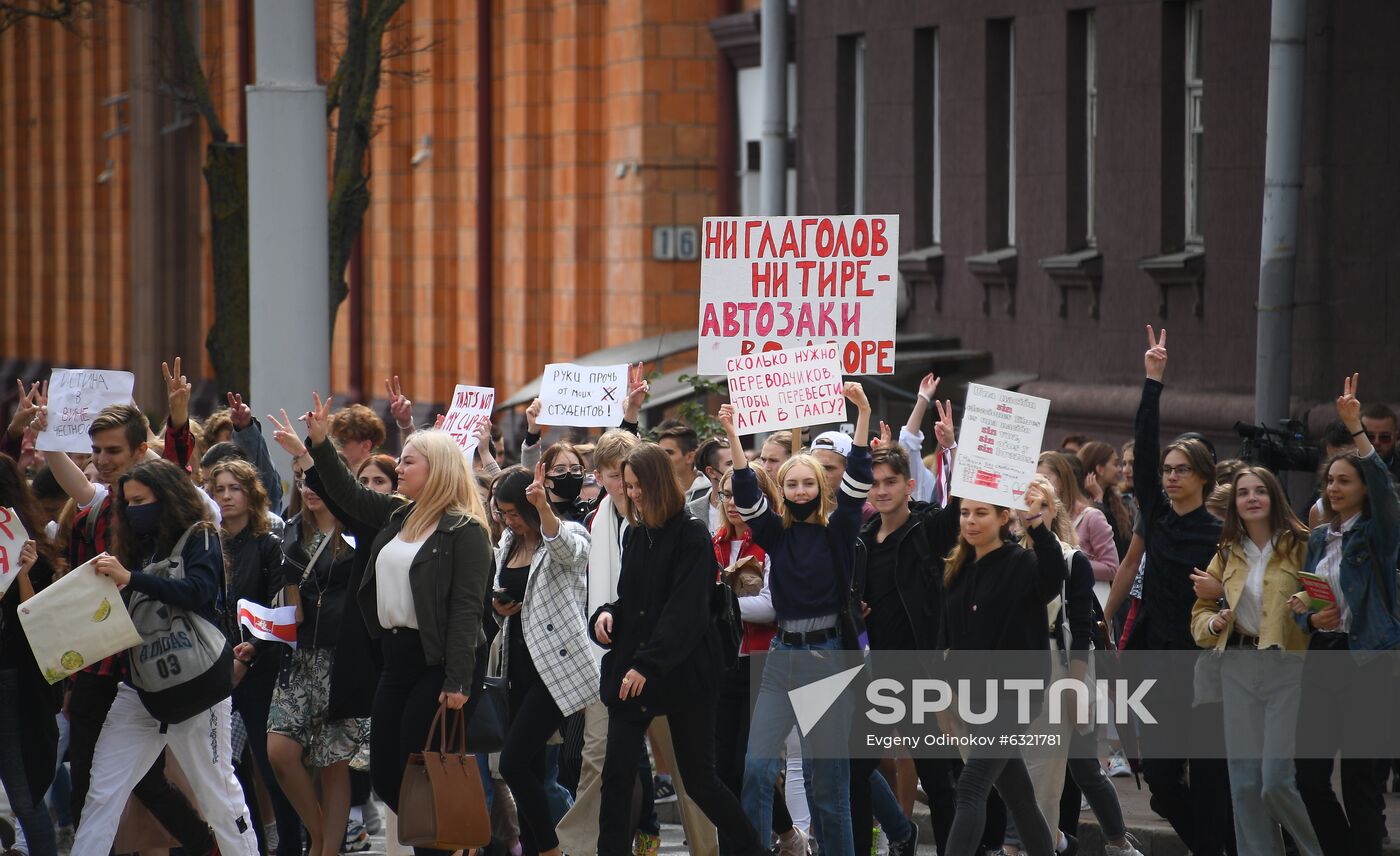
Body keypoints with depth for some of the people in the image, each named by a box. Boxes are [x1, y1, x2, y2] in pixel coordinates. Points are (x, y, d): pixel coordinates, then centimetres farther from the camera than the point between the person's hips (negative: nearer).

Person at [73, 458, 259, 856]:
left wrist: (131, 578, -31)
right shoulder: (143, 546, 15)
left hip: (195, 685, -7)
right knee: (102, 790, -1)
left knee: (216, 789, 2)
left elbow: (198, 591, -24)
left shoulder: (200, 539, -5)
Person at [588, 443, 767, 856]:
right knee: (617, 774, -5)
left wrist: (648, 665, -25)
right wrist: (606, 613, -3)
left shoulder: (692, 535, -10)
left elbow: (685, 609, -18)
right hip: (630, 668, 6)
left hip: (683, 672, -6)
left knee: (699, 778, 2)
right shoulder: (635, 534, 10)